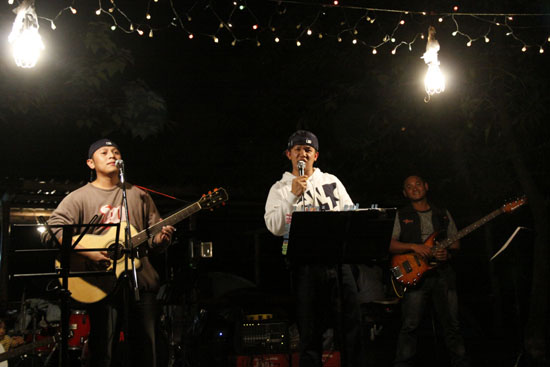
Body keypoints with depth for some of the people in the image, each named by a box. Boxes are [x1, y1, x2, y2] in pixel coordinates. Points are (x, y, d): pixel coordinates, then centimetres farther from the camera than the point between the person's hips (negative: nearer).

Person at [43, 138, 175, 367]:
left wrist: (161, 238, -7)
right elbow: (53, 229, -10)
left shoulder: (139, 196, 16)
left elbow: (152, 239, 17)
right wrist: (88, 253, -21)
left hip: (140, 279, 3)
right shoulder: (80, 197, 4)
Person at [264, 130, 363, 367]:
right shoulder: (280, 189, 8)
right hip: (306, 265, -2)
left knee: (352, 325, -1)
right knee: (311, 334, 1)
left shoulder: (331, 181, 17)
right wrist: (293, 195, -14)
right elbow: (274, 227, -6)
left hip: (338, 260, 2)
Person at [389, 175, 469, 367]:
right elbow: (390, 244, -1)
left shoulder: (443, 214, 17)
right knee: (410, 325, -7)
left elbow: (456, 243, 18)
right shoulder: (401, 216, 8)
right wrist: (413, 247, -15)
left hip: (443, 273, 3)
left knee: (452, 323, 5)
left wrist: (447, 253, -4)